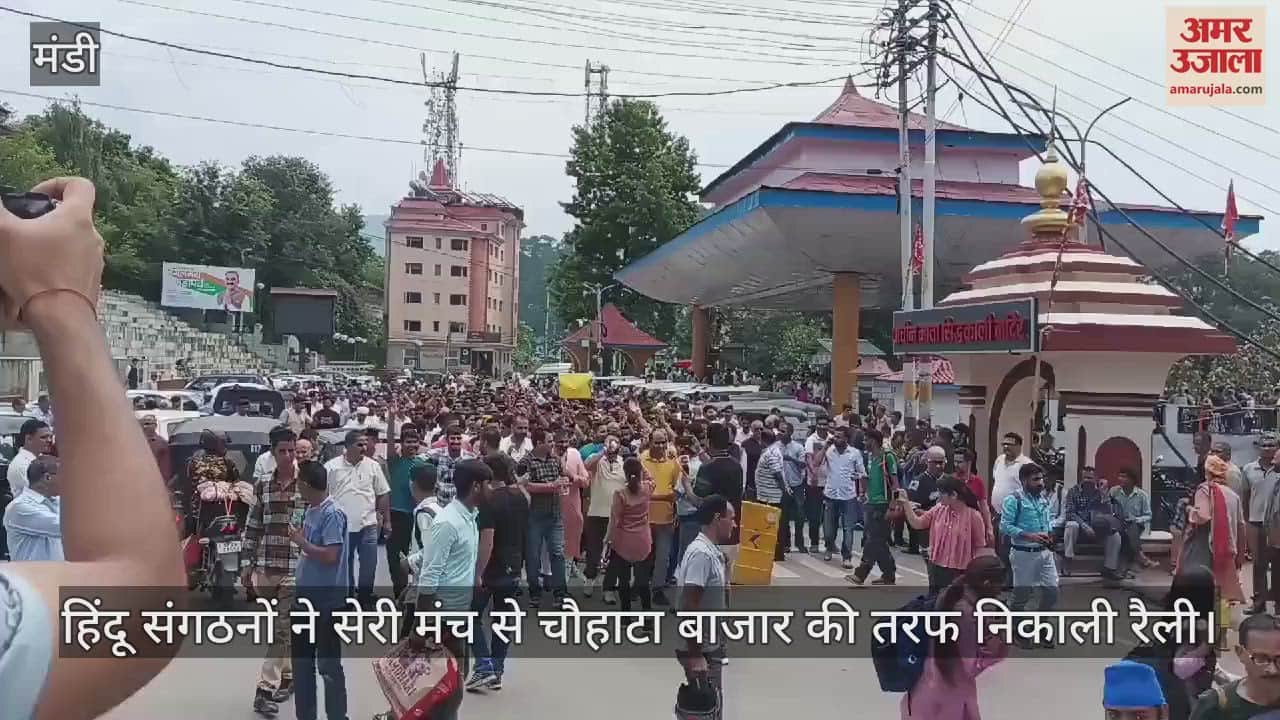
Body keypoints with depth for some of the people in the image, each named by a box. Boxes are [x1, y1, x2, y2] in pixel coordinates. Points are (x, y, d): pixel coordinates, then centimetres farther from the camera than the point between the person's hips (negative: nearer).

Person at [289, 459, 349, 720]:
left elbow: (330, 556, -25)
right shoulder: (311, 509, 7)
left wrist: (300, 541, -16)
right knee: (301, 659, 17)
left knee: (328, 663, 1)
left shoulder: (332, 513, -20)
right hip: (306, 594, 9)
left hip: (327, 599, -9)